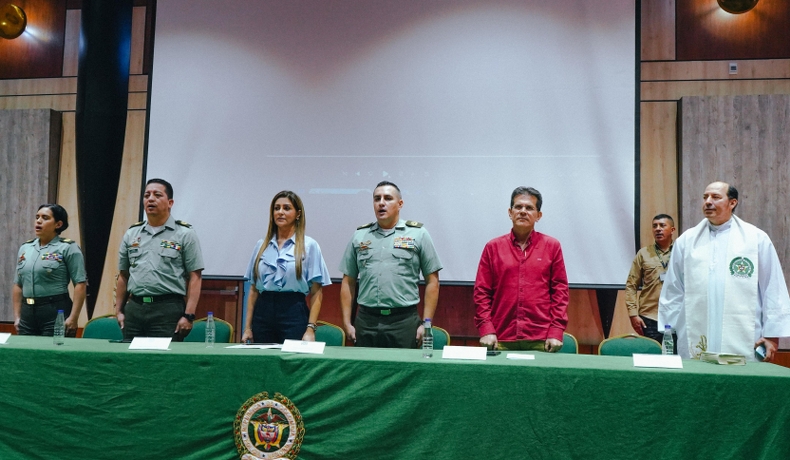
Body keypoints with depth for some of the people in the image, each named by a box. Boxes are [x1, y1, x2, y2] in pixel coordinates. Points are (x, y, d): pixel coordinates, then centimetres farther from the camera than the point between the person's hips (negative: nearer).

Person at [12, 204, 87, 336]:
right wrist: (17, 316, 10)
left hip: (56, 312, -6)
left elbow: (80, 284, -11)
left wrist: (73, 318, -17)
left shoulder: (68, 248, -5)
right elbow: (18, 285, 17)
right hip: (27, 312, 6)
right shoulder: (25, 248, 14)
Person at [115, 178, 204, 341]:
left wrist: (188, 315, -11)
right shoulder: (131, 234, 13)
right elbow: (123, 275, 18)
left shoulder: (185, 234, -1)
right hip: (134, 309, 4)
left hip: (168, 309, -4)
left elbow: (195, 277, -5)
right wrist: (119, 310, 13)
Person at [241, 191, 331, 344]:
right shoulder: (262, 245, 12)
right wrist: (247, 327, 7)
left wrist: (311, 329, -11)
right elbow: (253, 290, 13)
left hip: (294, 313, -3)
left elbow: (316, 293, -3)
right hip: (263, 312, 3)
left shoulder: (309, 246, 1)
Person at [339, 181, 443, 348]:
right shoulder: (359, 236, 10)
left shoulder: (418, 234, 4)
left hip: (404, 322, -2)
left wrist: (426, 323, -4)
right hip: (366, 321, 2)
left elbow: (432, 281, 2)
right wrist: (347, 323, 6)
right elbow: (348, 282, 12)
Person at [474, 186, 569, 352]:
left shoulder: (552, 246, 6)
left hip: (540, 340, 0)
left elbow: (560, 291, 4)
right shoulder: (493, 247, 7)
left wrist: (556, 332, -3)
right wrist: (486, 330, -4)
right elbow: (481, 292, 5)